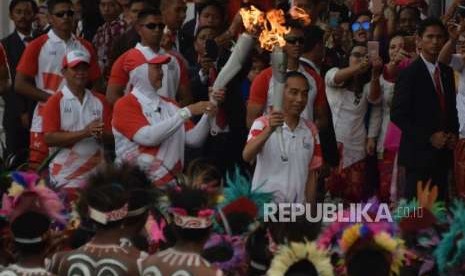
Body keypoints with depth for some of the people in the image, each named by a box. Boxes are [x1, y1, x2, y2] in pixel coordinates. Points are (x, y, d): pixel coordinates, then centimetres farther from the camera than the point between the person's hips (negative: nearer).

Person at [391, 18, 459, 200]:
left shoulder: (447, 72, 13)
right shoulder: (409, 74, -6)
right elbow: (398, 115, -11)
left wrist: (453, 134, 4)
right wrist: (429, 137, -14)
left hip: (443, 154, 6)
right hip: (419, 153, -6)